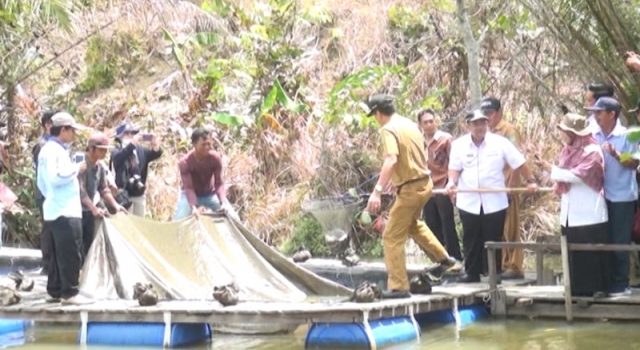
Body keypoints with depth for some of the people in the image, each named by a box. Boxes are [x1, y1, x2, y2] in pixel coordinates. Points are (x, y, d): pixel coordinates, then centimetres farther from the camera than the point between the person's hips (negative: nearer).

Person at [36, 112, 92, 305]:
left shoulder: (49, 149, 19)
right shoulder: (54, 150, -14)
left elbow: (42, 182, 24)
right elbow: (55, 177, -26)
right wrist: (74, 170, -13)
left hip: (56, 210, 11)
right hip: (64, 211, -11)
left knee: (59, 253, 13)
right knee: (70, 254, -9)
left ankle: (55, 291, 17)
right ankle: (70, 293, -7)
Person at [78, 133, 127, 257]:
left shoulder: (101, 166, 5)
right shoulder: (81, 165, -21)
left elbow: (104, 189, 12)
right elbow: (81, 191, -28)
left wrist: (115, 205, -2)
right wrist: (94, 209, -37)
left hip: (89, 212, 8)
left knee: (89, 247, 12)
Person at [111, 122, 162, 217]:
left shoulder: (140, 150, 12)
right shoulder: (117, 151, -2)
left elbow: (156, 154, -1)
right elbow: (119, 157, -25)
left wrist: (156, 146, -26)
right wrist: (132, 143, -37)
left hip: (139, 195, 5)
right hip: (124, 195, -5)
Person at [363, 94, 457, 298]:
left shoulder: (388, 130, -17)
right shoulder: (410, 124, 9)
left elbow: (391, 160, -32)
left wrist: (377, 191, -38)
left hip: (410, 189, -9)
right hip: (425, 182, 9)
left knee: (392, 237, -2)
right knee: (413, 223, 35)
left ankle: (398, 287, -2)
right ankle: (443, 258, 43)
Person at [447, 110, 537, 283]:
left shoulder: (500, 142, -3)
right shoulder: (459, 144, 2)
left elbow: (519, 163, 1)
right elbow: (455, 167, 4)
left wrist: (530, 181, -3)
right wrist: (452, 182, -15)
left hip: (494, 202, -1)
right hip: (468, 201, 2)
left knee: (493, 240, 4)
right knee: (471, 240, 8)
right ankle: (472, 273, 19)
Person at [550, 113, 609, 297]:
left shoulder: (592, 151, -13)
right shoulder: (568, 150, 12)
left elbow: (577, 176, -22)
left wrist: (553, 171, -11)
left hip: (589, 213, -7)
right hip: (570, 213, 7)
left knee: (592, 254, -2)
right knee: (573, 254, 9)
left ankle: (597, 288, 5)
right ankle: (577, 289, 15)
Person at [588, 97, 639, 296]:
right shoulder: (595, 136, 4)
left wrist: (616, 154, -25)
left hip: (622, 197, -5)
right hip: (601, 195, 5)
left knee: (620, 242, 0)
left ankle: (620, 285, 7)